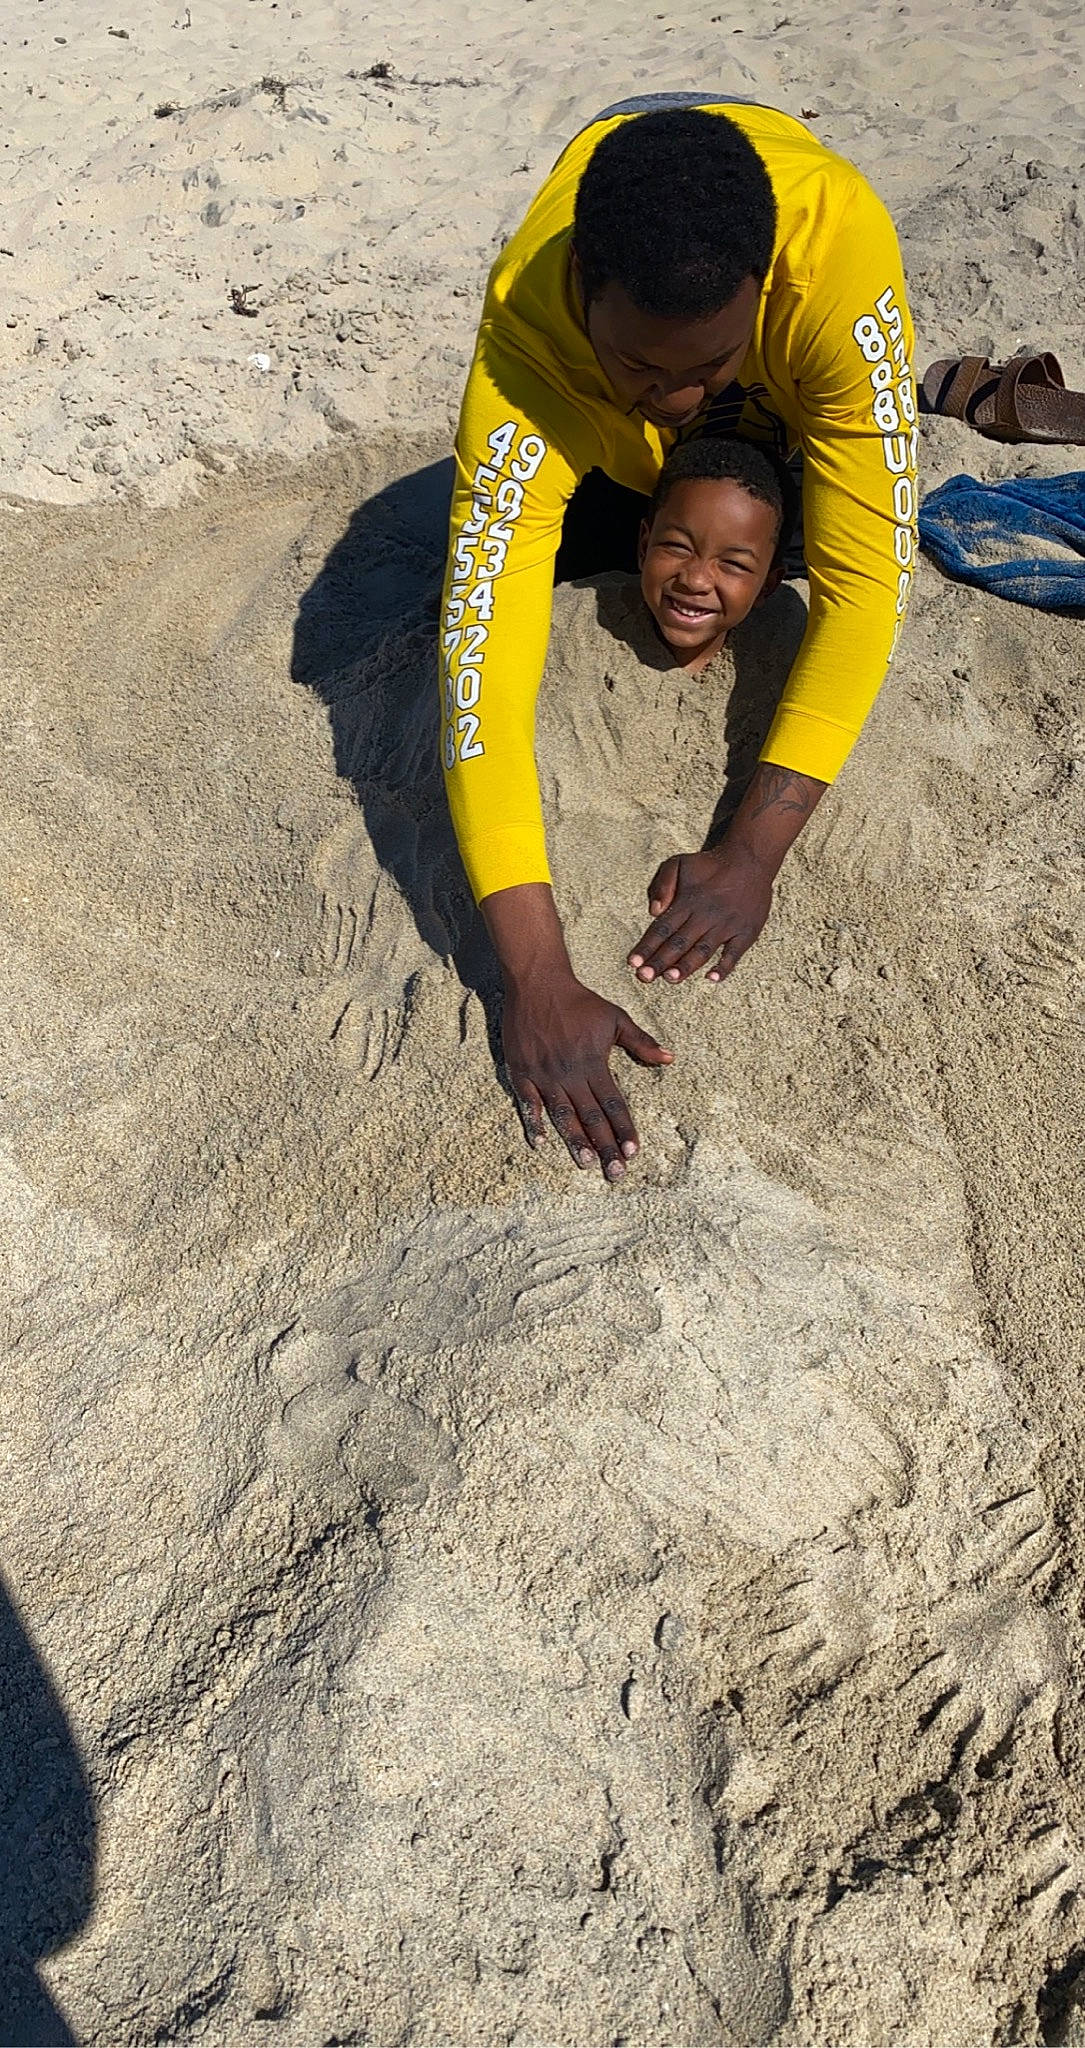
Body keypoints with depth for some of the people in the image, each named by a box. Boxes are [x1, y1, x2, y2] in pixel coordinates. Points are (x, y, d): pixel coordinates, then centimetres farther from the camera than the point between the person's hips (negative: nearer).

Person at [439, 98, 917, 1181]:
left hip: (786, 385, 0)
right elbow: (480, 653, -52)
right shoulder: (529, 335, -45)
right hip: (596, 431, 0)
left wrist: (752, 852, -54)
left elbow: (865, 575, -46)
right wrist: (538, 983, -59)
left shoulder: (842, 245, -46)